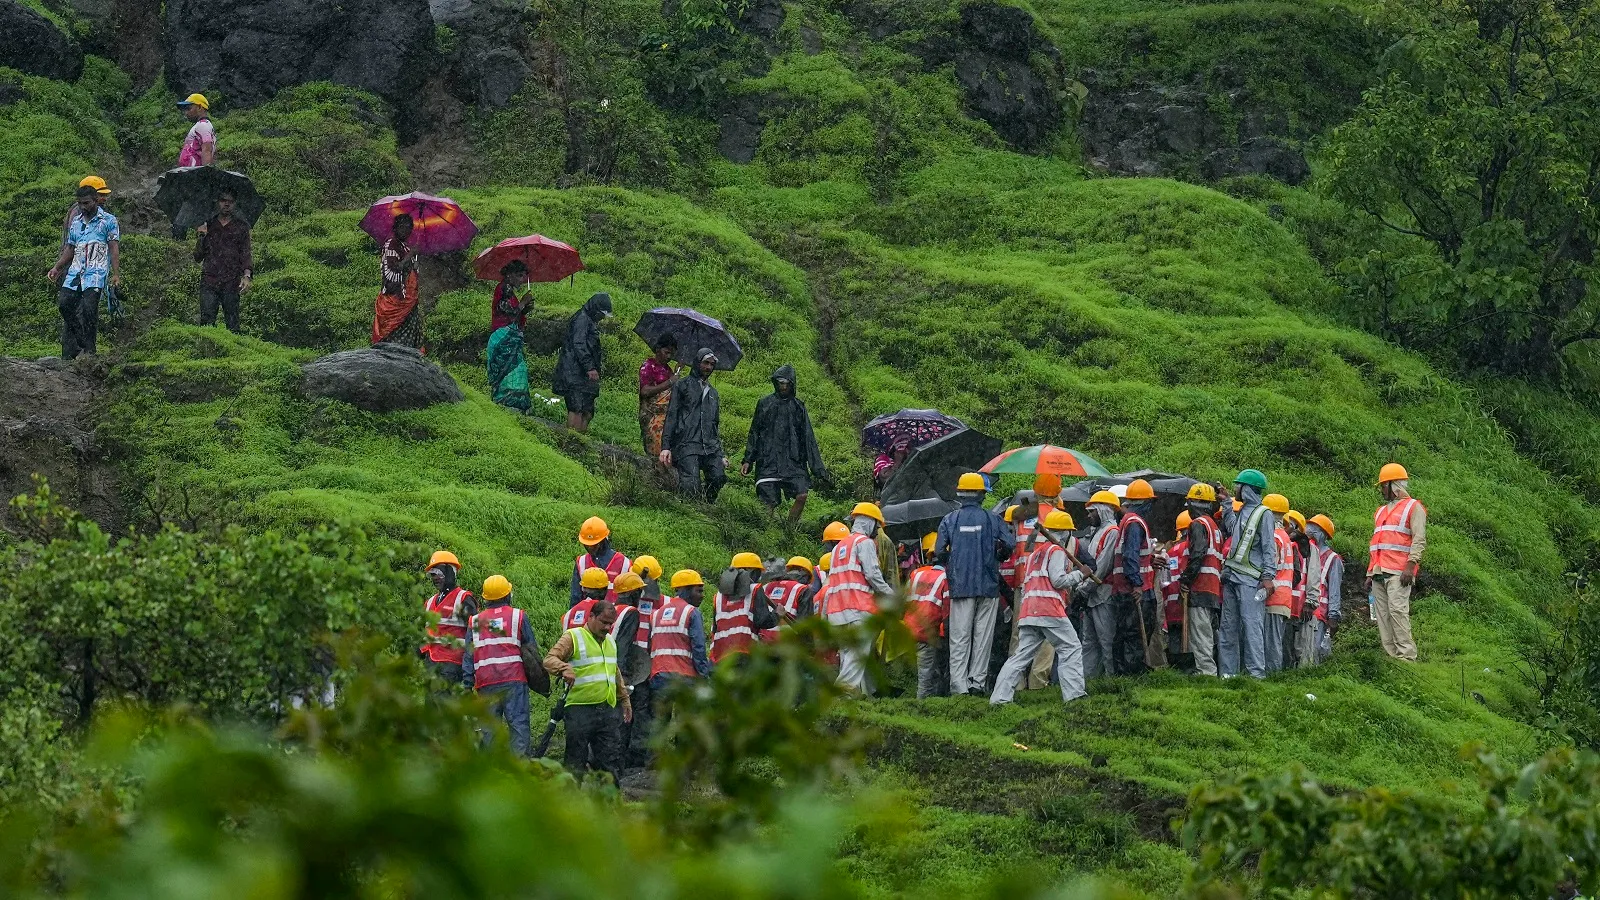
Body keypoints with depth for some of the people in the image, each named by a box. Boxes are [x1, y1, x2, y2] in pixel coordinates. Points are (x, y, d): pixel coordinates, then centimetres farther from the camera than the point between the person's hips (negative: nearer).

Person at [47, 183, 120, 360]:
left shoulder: (108, 221, 4)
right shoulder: (76, 223, 21)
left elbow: (114, 249, -1)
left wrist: (116, 274, -10)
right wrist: (56, 268, 15)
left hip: (96, 271, -6)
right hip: (75, 271, 6)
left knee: (89, 307, -20)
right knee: (64, 303, -8)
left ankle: (89, 350, -12)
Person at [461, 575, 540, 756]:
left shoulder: (475, 621, 12)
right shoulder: (518, 616, 5)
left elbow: (468, 656, 10)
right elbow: (532, 648, 5)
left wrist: (467, 685, 9)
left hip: (485, 683, 2)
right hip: (514, 679, -2)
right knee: (519, 724, -5)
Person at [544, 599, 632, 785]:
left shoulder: (610, 641, 21)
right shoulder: (573, 637, -3)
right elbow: (549, 660, -13)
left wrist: (625, 700, 31)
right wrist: (565, 668, -32)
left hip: (608, 711, 6)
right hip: (580, 711, -6)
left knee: (611, 760, 4)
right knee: (575, 762, -2)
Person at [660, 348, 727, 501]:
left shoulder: (713, 393, 28)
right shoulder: (683, 385, 11)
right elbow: (671, 416, 3)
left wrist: (721, 455, 23)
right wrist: (665, 447, -9)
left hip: (710, 447, 5)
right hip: (687, 445, -5)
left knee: (718, 477, -20)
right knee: (691, 487, -21)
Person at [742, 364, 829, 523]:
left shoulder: (798, 406, 11)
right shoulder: (764, 404, 7)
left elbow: (808, 438, 11)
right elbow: (754, 433, 10)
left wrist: (817, 468, 6)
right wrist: (748, 460, 2)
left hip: (793, 461, 2)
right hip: (768, 461, -2)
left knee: (802, 496, -13)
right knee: (768, 504, -8)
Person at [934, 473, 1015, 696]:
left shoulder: (949, 520, 3)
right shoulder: (992, 519, 1)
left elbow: (939, 551, -2)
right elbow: (1010, 545, -3)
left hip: (960, 585, 0)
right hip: (988, 586, 0)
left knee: (960, 637, 0)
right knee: (983, 636, 6)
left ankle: (959, 685, -6)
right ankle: (978, 682, 3)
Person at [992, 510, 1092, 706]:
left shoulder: (1035, 553, 28)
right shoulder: (1057, 551, 2)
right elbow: (1059, 580, -8)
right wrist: (1080, 574, 3)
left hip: (1027, 609, 8)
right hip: (1049, 608, -8)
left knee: (1022, 655, 4)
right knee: (1070, 649, -4)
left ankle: (999, 698, -5)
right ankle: (1073, 694, -14)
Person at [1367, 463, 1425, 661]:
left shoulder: (1413, 508, 3)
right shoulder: (1381, 512, 28)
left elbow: (1419, 540, -7)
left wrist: (1410, 566, -18)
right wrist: (1370, 574, 22)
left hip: (1398, 571, -8)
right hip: (1379, 572, 8)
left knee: (1397, 610, -18)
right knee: (1383, 614, 1)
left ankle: (1406, 655, -19)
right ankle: (1390, 654, 1)